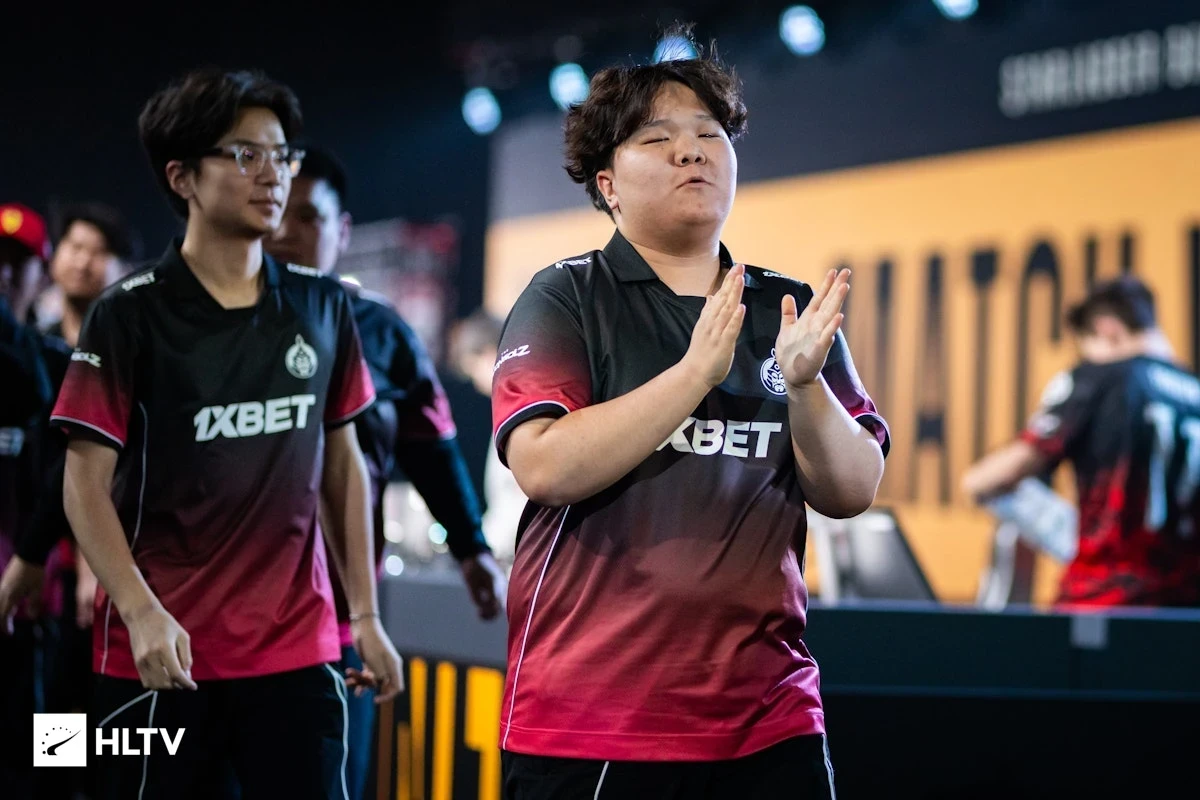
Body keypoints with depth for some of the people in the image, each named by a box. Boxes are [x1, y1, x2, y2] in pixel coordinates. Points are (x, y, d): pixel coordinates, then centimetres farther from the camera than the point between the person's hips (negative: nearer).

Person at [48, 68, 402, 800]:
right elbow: (85, 484, -6)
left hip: (298, 650, 3)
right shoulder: (131, 316, -5)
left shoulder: (322, 308, 7)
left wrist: (366, 614, 8)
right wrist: (141, 613, -19)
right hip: (164, 657, -3)